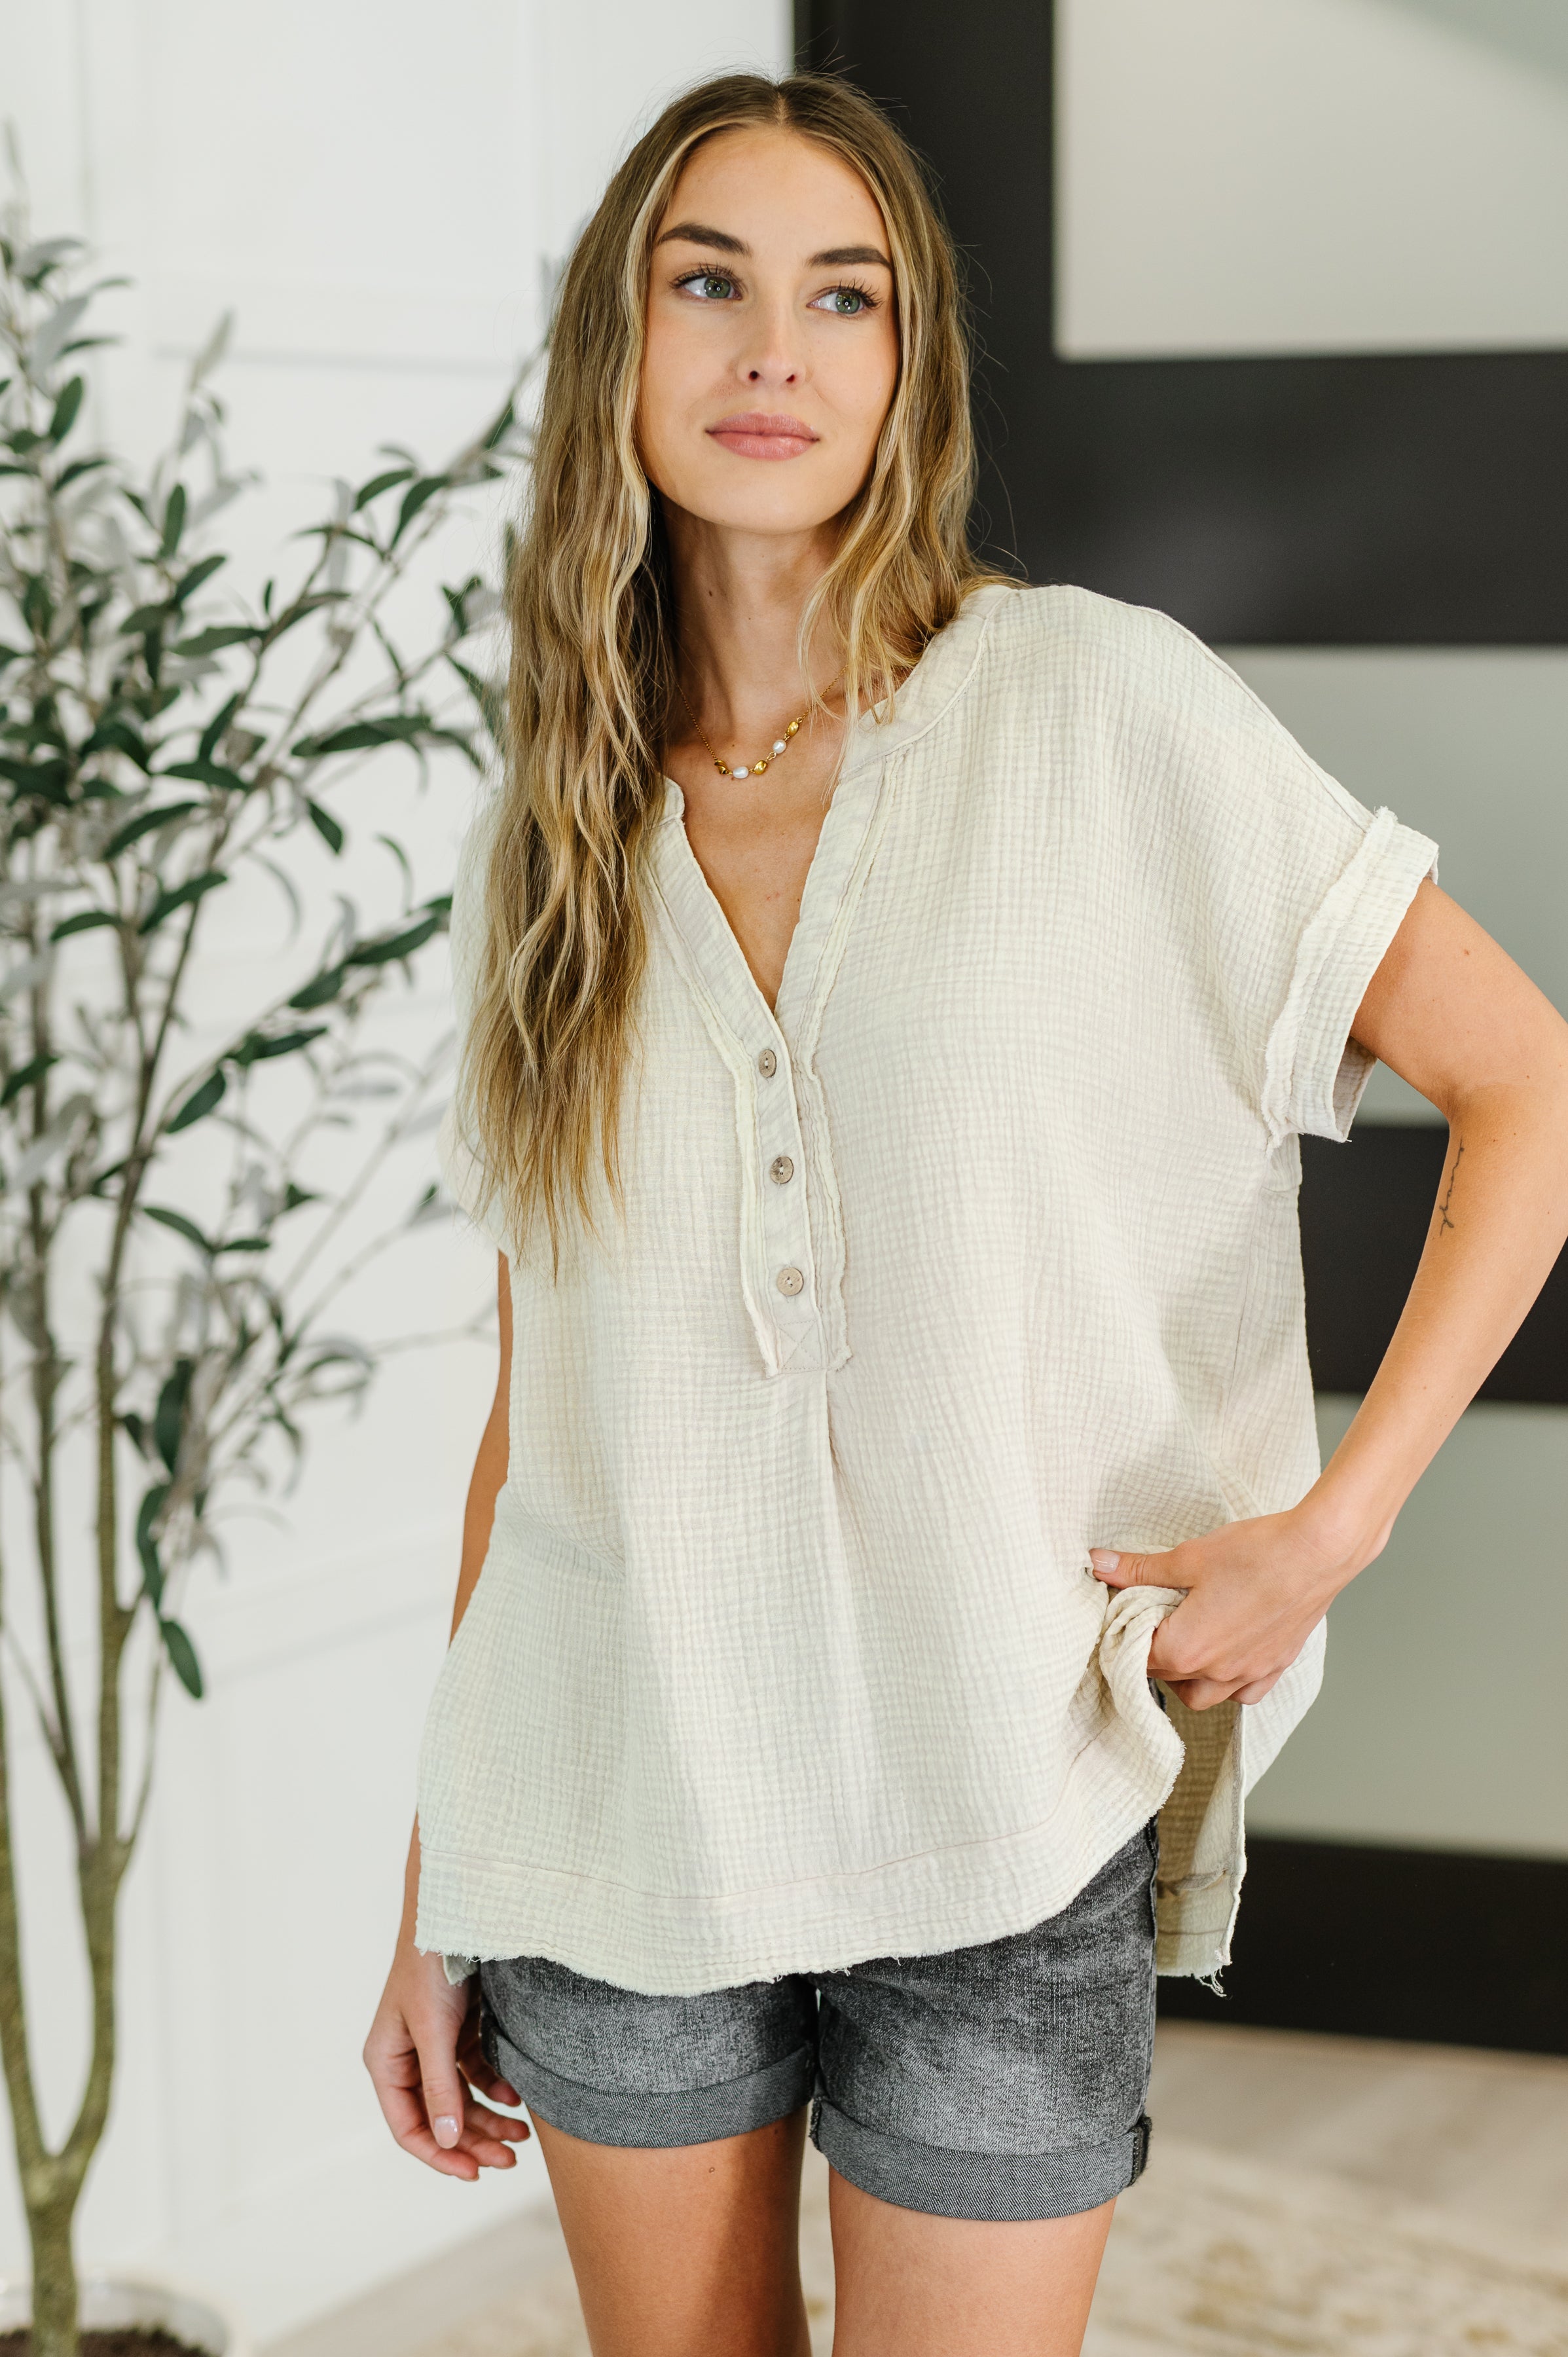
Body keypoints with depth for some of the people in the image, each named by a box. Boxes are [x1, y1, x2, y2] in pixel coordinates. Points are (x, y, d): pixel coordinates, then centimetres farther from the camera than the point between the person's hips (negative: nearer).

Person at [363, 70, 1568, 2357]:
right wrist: (431, 1906, 9)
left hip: (998, 1821, -3)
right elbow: (532, 1397, 8)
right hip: (617, 1805, 3)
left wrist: (1333, 1518, -13)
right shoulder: (560, 840, 5)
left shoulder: (1094, 702, -6)